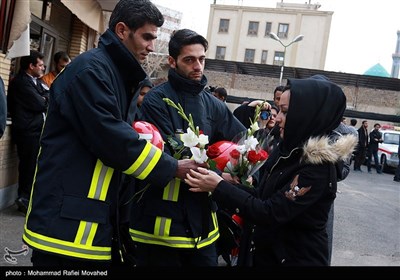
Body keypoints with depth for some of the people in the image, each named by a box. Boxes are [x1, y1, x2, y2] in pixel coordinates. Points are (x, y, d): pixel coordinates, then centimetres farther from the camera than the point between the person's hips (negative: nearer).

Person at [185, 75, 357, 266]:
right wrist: (221, 185, -7)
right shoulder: (288, 150, 2)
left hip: (298, 258, -7)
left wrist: (219, 187, -21)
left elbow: (270, 213, -26)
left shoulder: (318, 166, -23)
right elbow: (264, 197, 5)